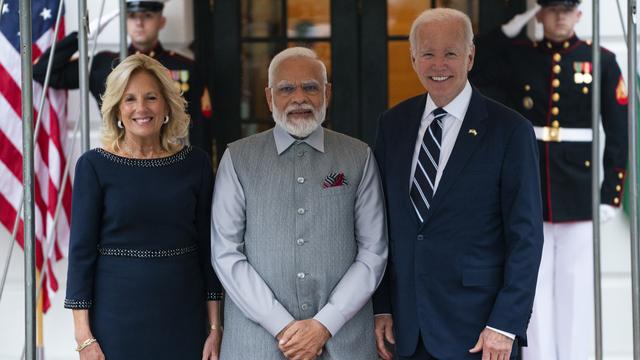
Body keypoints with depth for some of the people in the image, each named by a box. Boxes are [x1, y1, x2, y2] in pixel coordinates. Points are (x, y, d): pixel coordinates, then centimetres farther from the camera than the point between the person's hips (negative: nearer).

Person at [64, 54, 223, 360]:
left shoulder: (195, 163, 3)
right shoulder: (94, 166, -3)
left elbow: (207, 247, 6)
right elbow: (81, 251, -4)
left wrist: (215, 327, 3)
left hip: (184, 320, 2)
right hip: (117, 316, -2)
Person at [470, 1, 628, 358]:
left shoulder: (601, 60, 2)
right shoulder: (517, 56, 6)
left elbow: (619, 133, 1)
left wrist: (611, 194, -4)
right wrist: (510, 30, -6)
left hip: (579, 191, -1)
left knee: (575, 287, 4)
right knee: (534, 286, 3)